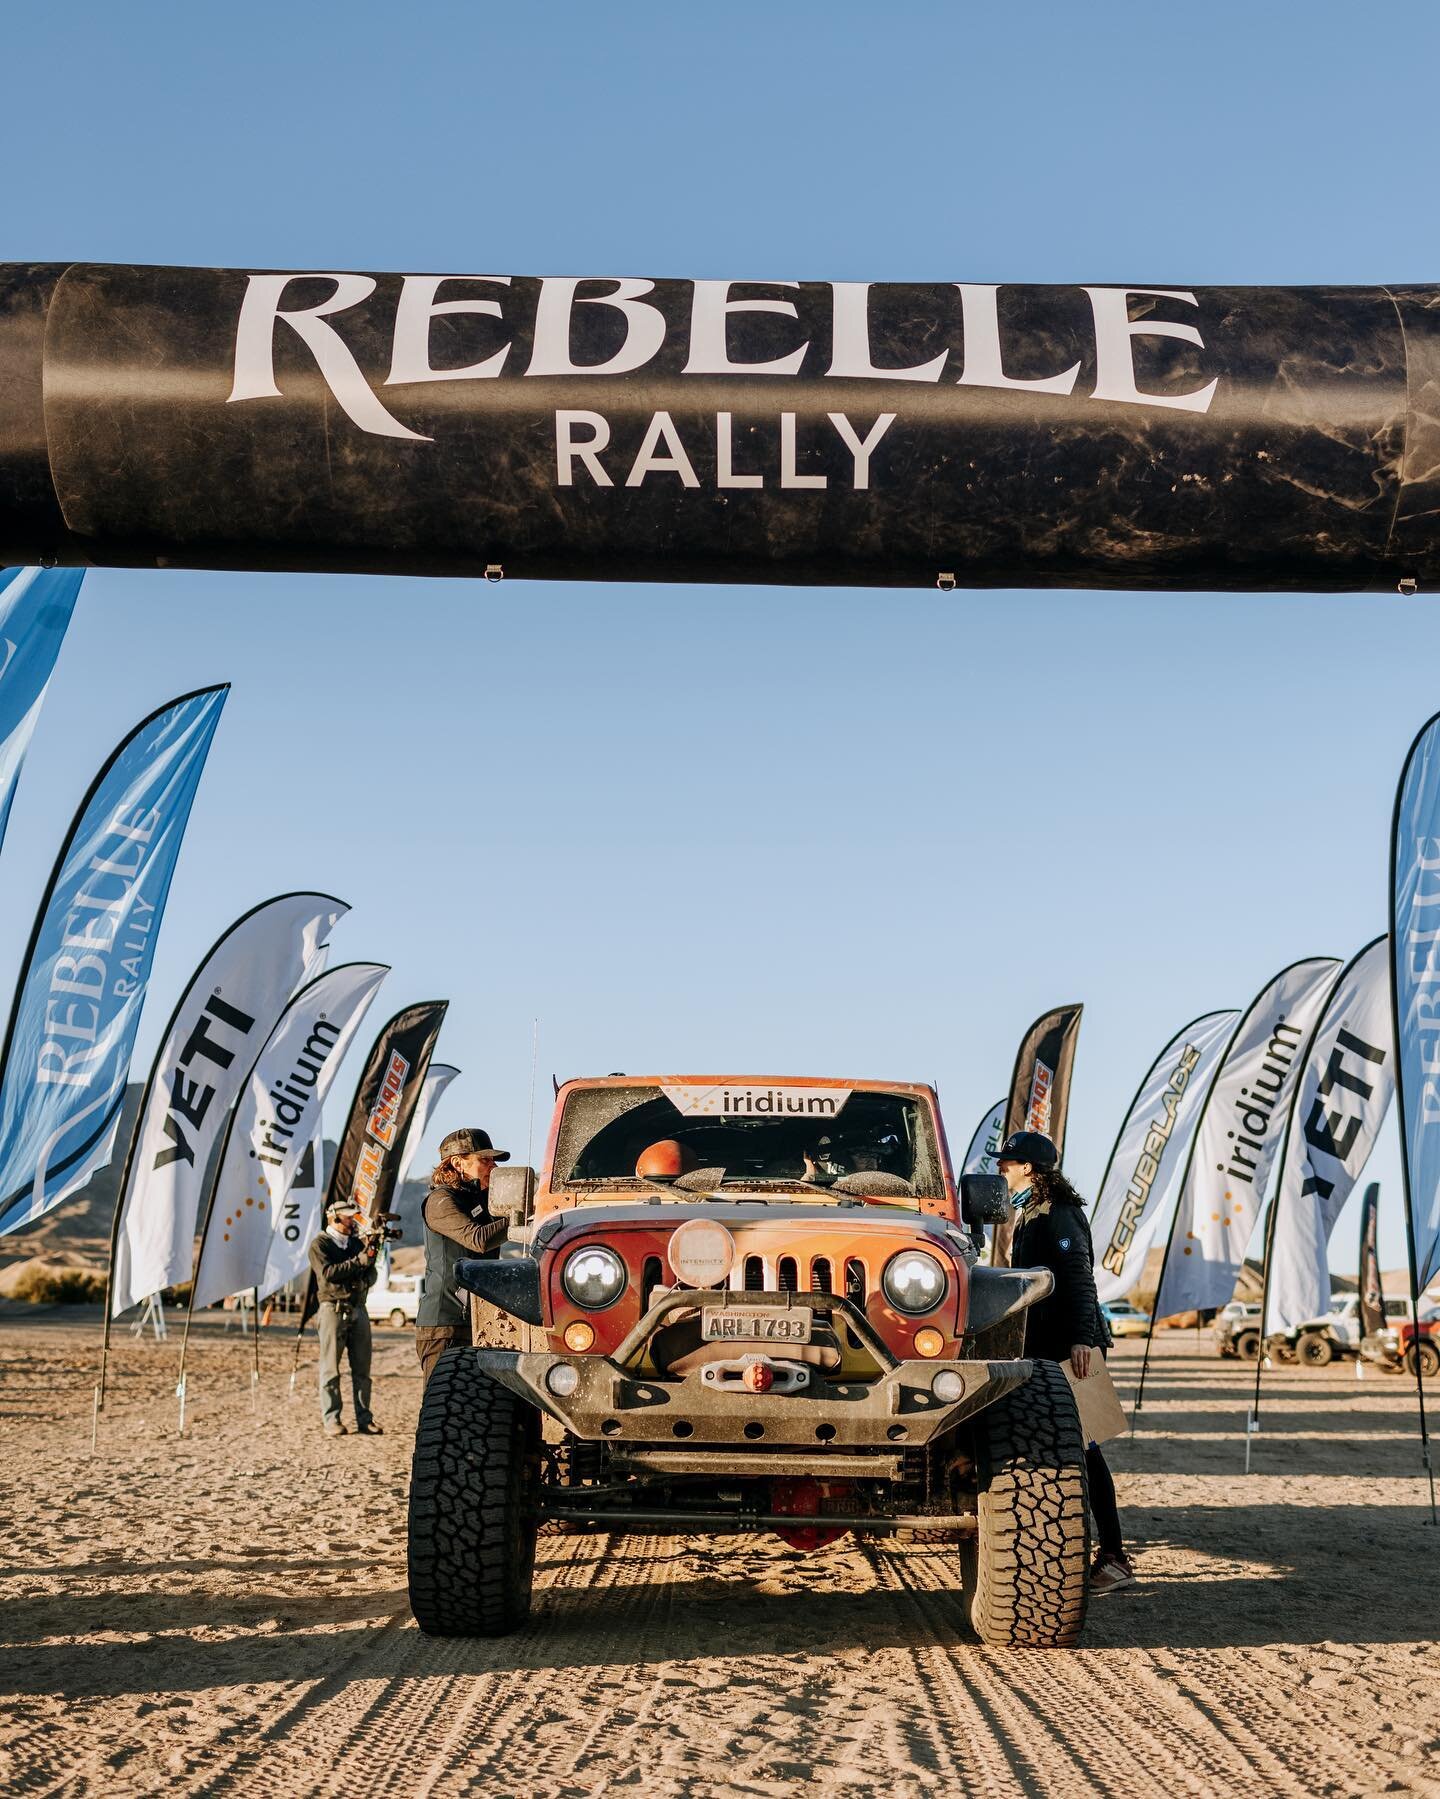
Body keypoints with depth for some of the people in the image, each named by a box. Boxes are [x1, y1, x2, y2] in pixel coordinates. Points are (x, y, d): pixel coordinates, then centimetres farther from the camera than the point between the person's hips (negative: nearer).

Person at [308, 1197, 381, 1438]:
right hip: (334, 1308, -5)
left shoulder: (357, 1242, 17)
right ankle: (331, 1420, 0)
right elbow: (328, 1273, -15)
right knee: (330, 1369, -3)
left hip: (358, 1308, 5)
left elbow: (370, 1276, 15)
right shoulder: (320, 1244, 1)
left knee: (362, 1369, 3)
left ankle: (364, 1420, 6)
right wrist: (359, 1260, -18)